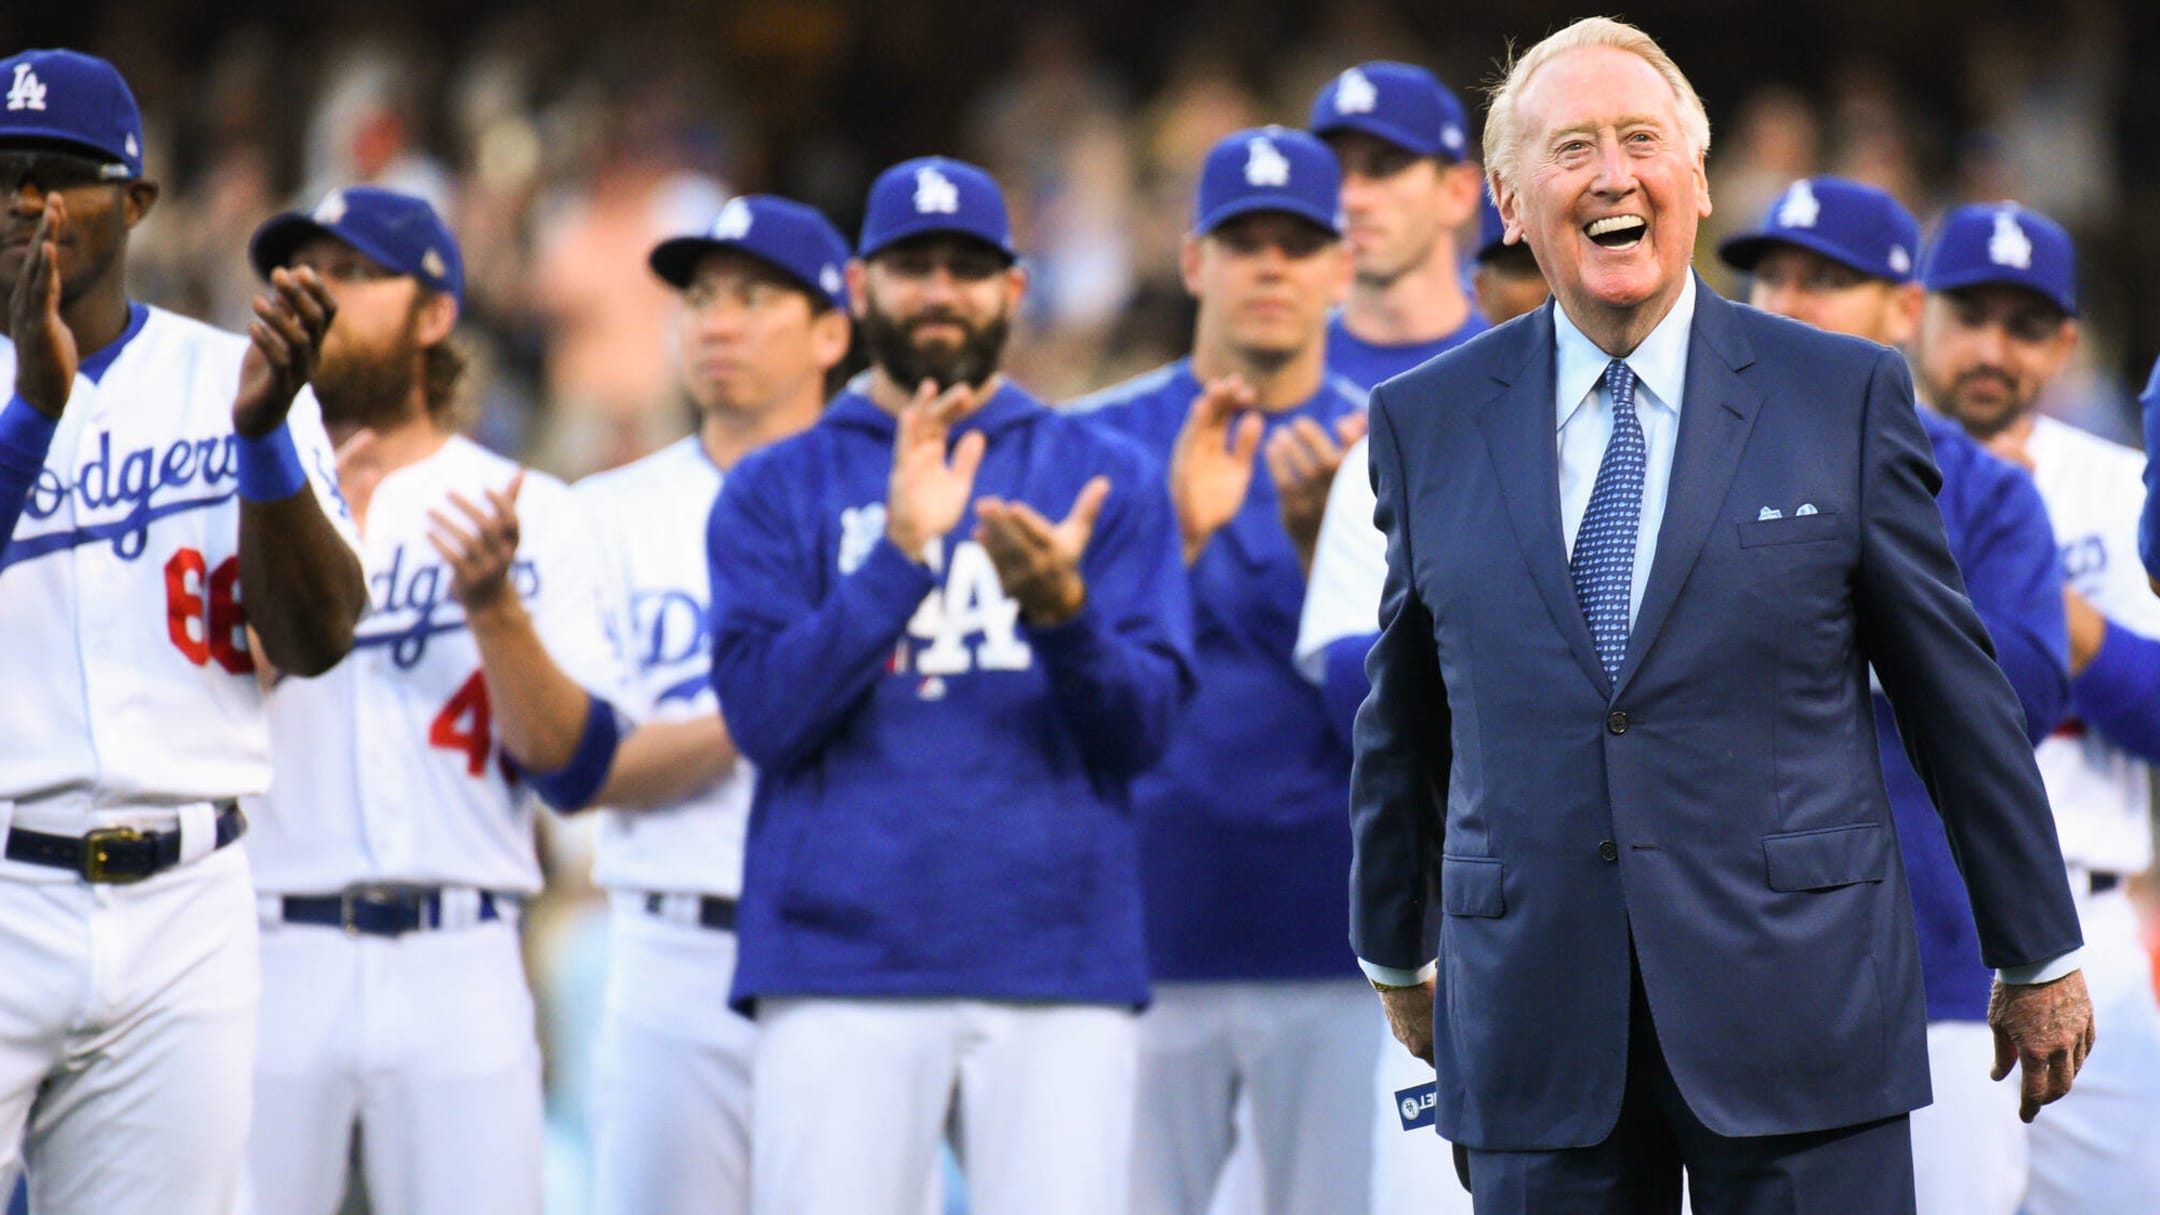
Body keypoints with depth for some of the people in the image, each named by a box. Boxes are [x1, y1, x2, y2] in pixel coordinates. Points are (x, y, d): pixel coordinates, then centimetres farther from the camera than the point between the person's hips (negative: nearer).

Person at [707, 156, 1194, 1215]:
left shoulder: (1106, 480, 12)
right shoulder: (778, 490, 11)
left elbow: (1142, 726, 3)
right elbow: (765, 714, -3)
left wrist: (1063, 611, -18)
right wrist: (899, 552, -14)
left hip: (1062, 969, 1)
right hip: (841, 974, 0)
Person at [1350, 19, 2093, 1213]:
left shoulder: (1844, 396, 3)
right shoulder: (1427, 424, 7)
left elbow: (1955, 690, 7)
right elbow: (1403, 718, 18)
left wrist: (2038, 951, 11)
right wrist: (1393, 952, 25)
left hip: (1800, 1013, -1)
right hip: (1536, 1036, 1)